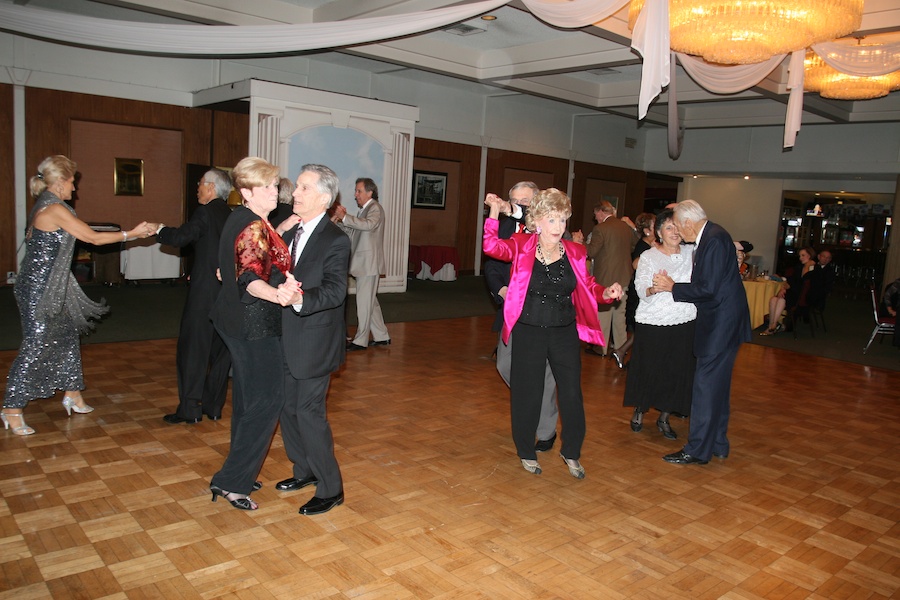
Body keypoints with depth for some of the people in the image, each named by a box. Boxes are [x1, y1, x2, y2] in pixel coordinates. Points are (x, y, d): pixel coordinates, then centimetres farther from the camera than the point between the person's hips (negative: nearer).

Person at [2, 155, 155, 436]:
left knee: (67, 336, 16)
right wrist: (132, 234, -6)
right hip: (39, 289, -10)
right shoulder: (55, 209, -18)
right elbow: (94, 238, -14)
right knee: (35, 346, -3)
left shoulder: (43, 206, 12)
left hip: (50, 289, 10)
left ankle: (72, 394, 28)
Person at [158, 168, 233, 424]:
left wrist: (160, 229, 3)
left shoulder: (206, 212, -10)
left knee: (192, 347, 1)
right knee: (220, 349, 11)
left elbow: (180, 238, -16)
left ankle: (189, 408, 4)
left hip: (205, 291, -7)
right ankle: (213, 406, 18)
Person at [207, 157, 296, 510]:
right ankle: (231, 481, 2)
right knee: (267, 399, -4)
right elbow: (250, 280, -32)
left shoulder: (241, 220, 11)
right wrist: (281, 296, -47)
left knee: (247, 399, 17)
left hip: (240, 322, 10)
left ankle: (242, 472, 29)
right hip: (254, 325, -10)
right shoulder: (253, 227, -19)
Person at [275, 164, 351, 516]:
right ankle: (304, 471, 37)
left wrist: (300, 299, -43)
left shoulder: (335, 240, -16)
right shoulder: (291, 233, 9)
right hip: (287, 340, 8)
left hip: (314, 342, -8)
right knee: (288, 407, 17)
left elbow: (335, 291, -26)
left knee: (309, 412, -3)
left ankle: (330, 489, 13)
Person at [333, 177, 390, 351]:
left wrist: (345, 217, -30)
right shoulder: (364, 210, 19)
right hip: (363, 264, 10)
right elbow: (353, 232, 20)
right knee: (371, 302, 15)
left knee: (364, 302, -3)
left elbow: (369, 225, -32)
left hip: (368, 263, -10)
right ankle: (382, 337, 23)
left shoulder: (375, 208, -11)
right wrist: (341, 220, 4)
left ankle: (361, 340, 4)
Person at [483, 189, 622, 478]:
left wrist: (606, 292, -7)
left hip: (565, 333, 2)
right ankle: (526, 452, 30)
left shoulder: (574, 252, 2)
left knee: (572, 394, 6)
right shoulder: (522, 246, -4)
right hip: (529, 332, -2)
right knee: (527, 394, 9)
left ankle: (571, 453, 28)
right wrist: (494, 213, -24)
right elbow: (492, 247, -18)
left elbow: (587, 286, 12)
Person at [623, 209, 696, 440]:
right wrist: (654, 288, -30)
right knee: (647, 368, 5)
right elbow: (641, 291, -12)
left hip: (684, 323, 3)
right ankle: (639, 411, 30)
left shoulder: (691, 253, 8)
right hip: (652, 323, -3)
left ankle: (664, 418, 24)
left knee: (677, 371, 6)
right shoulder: (648, 257, -2)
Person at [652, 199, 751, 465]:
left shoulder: (714, 240, -19)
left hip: (722, 323, -11)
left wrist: (673, 288, -12)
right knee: (717, 384, 17)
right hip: (720, 322, 11)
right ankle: (717, 444, 29)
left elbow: (708, 288, -23)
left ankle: (697, 450, 2)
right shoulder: (710, 237, 12)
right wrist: (670, 286, 4)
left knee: (706, 385, -5)